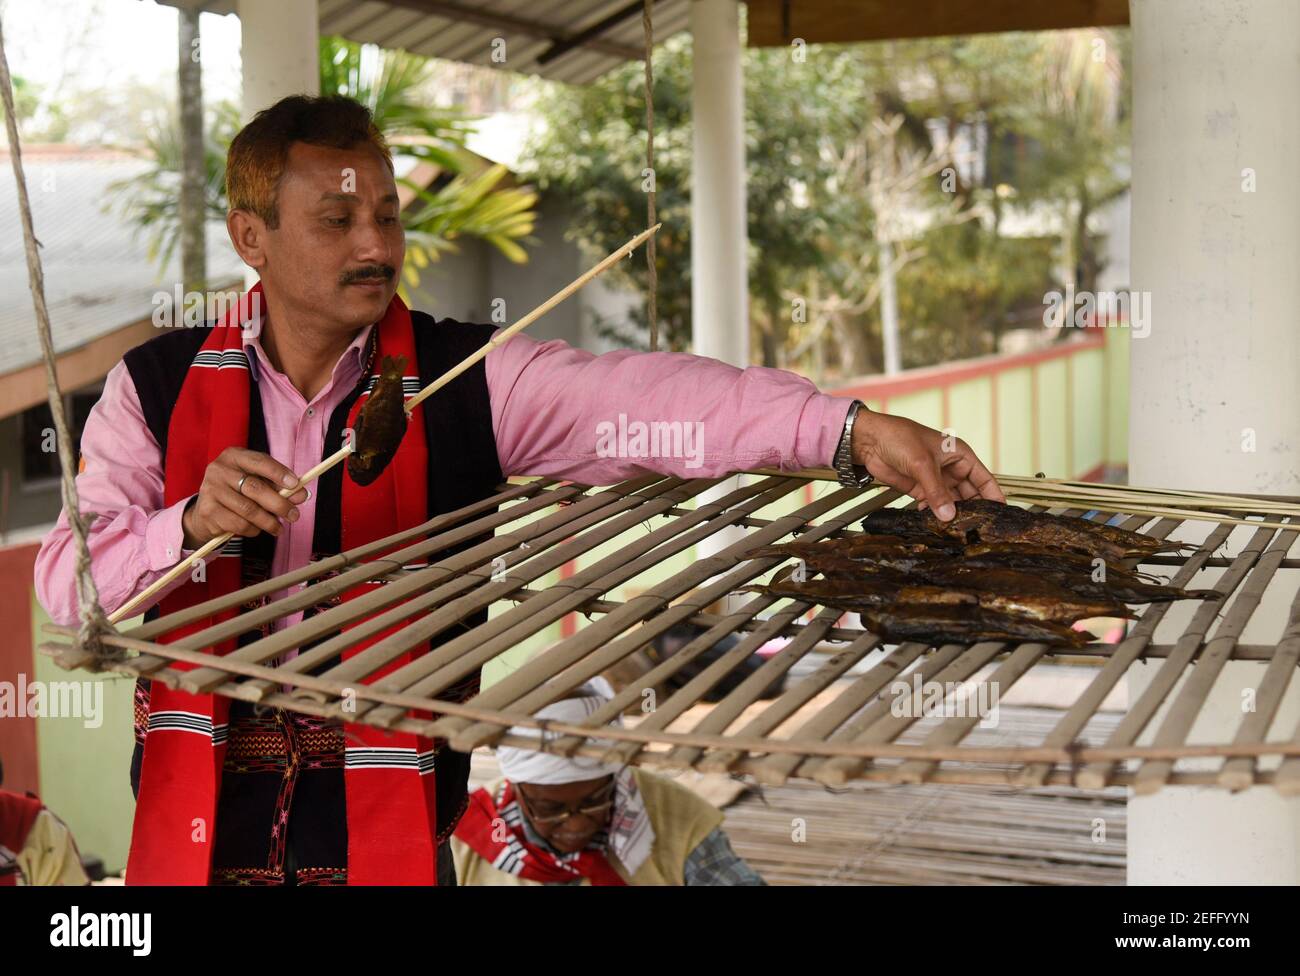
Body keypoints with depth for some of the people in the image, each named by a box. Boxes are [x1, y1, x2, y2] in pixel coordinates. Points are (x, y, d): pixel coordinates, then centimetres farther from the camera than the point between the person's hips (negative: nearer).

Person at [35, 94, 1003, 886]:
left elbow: (644, 395, -19)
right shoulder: (158, 386, 1)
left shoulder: (468, 378, -4)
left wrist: (853, 428, -33)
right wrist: (190, 524, -25)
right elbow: (68, 585, -4)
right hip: (199, 823, 1)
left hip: (389, 830, -1)